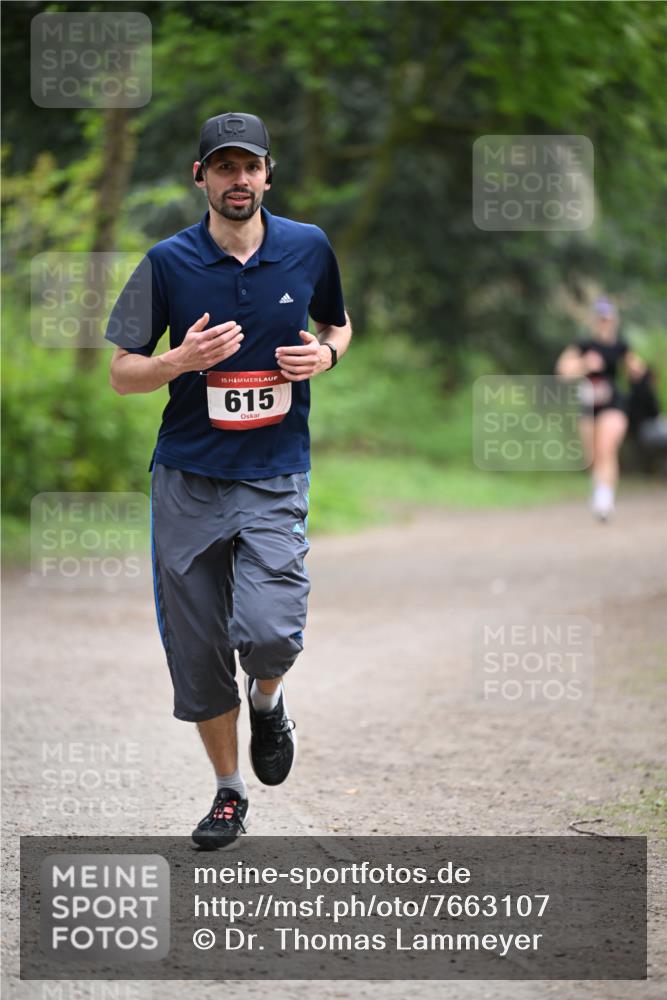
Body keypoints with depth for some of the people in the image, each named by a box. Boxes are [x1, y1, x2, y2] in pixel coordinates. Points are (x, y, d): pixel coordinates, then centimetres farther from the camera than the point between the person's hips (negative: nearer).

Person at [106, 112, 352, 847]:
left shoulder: (308, 248, 1)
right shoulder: (169, 262, -2)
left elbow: (338, 324, 20)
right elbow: (121, 374, 2)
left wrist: (326, 354, -3)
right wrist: (182, 360, -17)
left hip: (275, 479, -1)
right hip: (187, 478, 1)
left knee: (270, 633, -18)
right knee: (196, 651, 4)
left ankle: (267, 702, 18)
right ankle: (229, 791, 23)